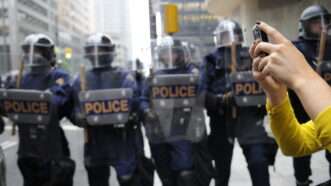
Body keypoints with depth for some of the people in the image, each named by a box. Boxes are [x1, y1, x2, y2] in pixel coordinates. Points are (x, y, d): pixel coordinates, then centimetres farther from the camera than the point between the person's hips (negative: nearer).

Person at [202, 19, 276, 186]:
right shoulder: (211, 61, 4)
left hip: (248, 116, 0)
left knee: (258, 161, -11)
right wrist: (220, 99, -22)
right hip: (222, 119, 0)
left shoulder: (251, 56, 9)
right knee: (222, 165, 12)